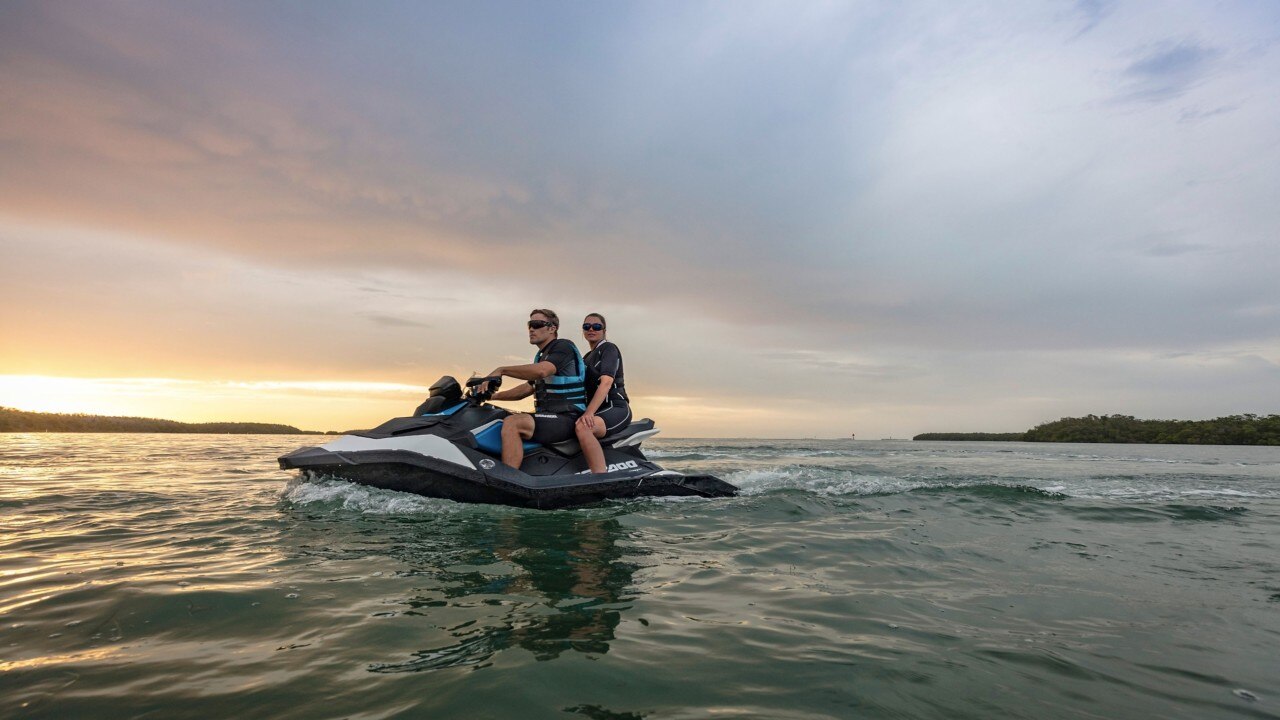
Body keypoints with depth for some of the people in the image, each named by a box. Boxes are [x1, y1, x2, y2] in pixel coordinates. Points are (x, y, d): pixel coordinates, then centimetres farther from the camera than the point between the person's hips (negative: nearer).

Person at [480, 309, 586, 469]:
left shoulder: (563, 346, -8)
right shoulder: (542, 356, 22)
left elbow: (541, 370, -27)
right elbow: (528, 388, 27)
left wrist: (501, 370, -22)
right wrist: (493, 396, 19)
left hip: (566, 418, -10)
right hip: (547, 414, 10)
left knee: (511, 423, -29)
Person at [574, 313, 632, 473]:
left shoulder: (608, 348, -3)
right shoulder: (588, 357, 24)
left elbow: (606, 382, -19)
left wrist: (589, 412, -30)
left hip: (616, 408, -9)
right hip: (599, 411, 9)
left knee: (582, 427, -36)